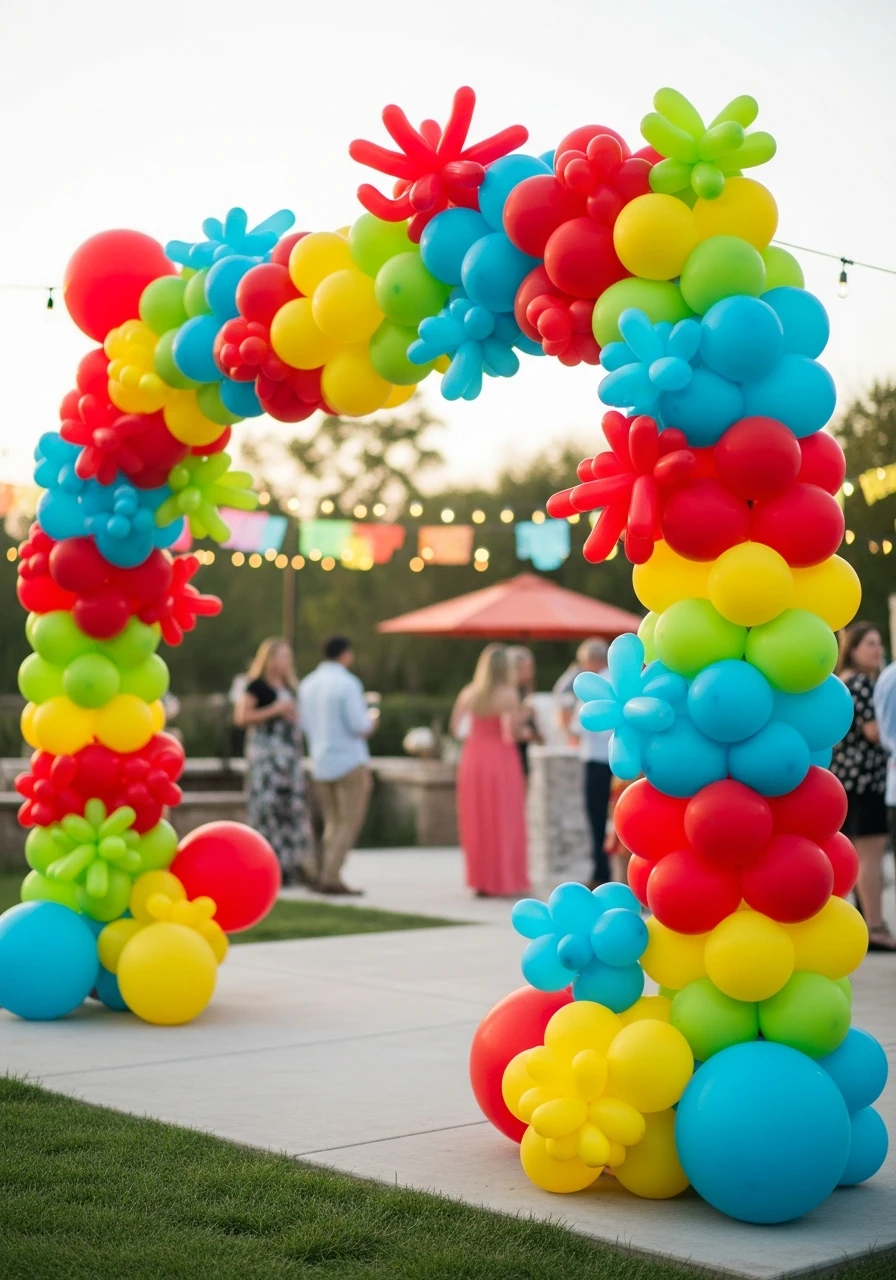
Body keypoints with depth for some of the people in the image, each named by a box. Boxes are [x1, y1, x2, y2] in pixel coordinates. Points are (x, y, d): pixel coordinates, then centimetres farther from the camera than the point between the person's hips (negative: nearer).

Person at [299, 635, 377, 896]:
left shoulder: (306, 685, 8)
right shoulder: (348, 683, -13)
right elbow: (359, 726, -18)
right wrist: (371, 720, 5)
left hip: (320, 764, 7)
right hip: (350, 762, -7)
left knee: (333, 823, 14)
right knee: (350, 823, -1)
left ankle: (323, 875, 6)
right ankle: (331, 877, -9)